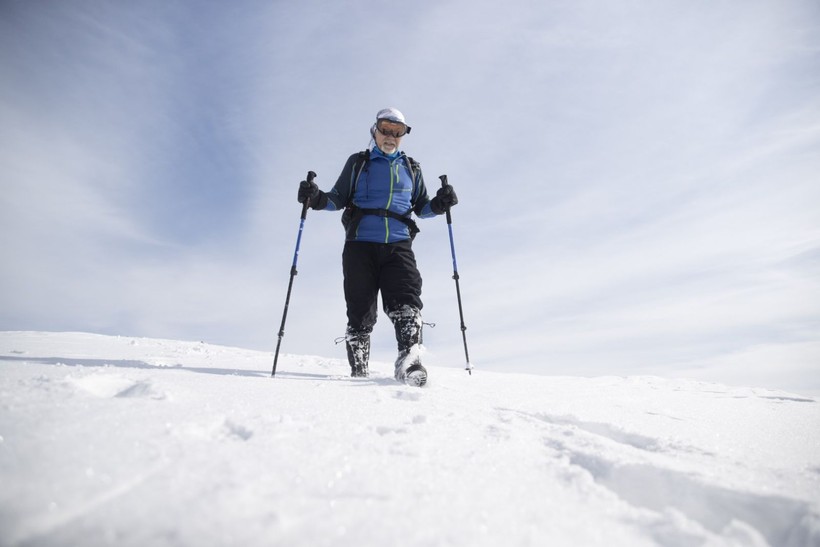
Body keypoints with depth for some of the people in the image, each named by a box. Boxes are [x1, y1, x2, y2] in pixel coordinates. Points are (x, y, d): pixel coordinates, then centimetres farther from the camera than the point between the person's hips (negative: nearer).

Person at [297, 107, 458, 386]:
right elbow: (339, 198, 16)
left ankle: (409, 362, -23)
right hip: (360, 243, -1)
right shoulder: (358, 163, 17)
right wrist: (317, 198, -5)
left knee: (406, 300, -18)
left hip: (398, 245, 1)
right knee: (360, 310, -1)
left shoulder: (411, 168, 21)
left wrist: (439, 204, 2)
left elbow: (421, 207, 23)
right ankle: (358, 370, 9)